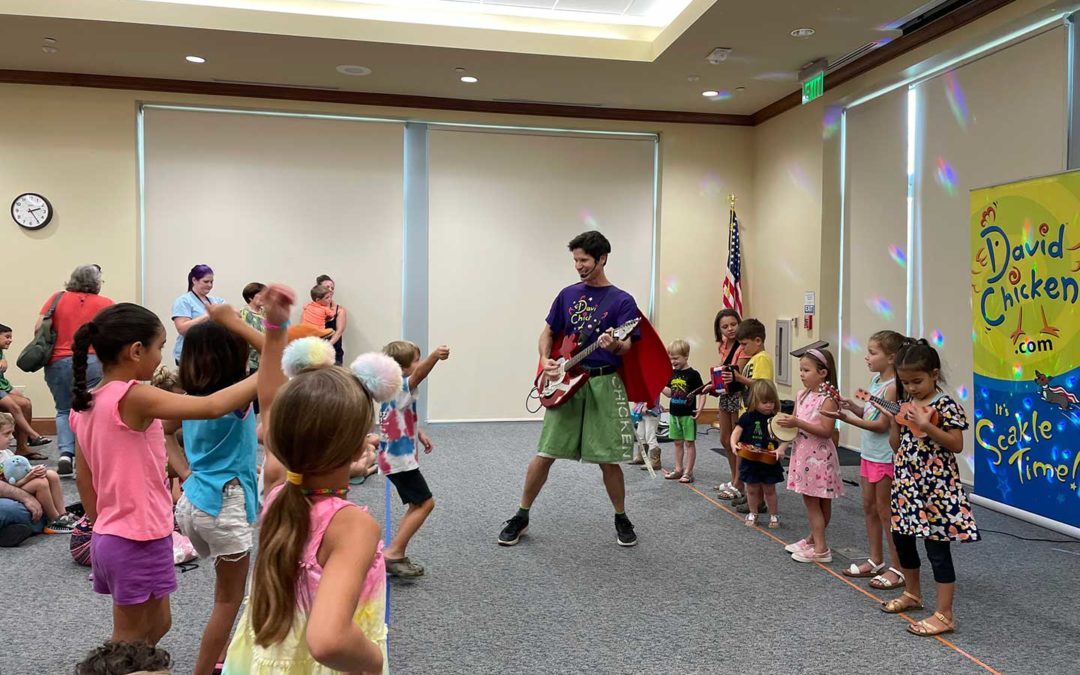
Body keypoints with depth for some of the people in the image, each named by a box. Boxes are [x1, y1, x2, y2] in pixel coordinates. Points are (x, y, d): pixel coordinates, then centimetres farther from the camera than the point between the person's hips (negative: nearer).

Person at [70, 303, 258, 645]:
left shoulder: (86, 405, 5)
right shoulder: (134, 396, -21)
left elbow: (83, 478, 12)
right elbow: (213, 407, -28)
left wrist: (101, 525, 21)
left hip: (109, 537, 8)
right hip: (138, 541, -8)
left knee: (157, 623, 22)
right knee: (130, 643, 9)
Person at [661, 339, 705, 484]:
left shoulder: (693, 374, -11)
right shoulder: (672, 373, 7)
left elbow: (702, 393, -11)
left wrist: (700, 408, -23)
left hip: (688, 414, -6)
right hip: (674, 413, 6)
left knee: (689, 443, 2)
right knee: (678, 442, 14)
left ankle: (688, 472, 8)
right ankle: (678, 469, 23)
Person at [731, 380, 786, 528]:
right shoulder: (748, 417, -8)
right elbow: (736, 431, -9)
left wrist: (781, 449, -25)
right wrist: (734, 444, -27)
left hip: (770, 462, 0)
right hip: (750, 460, 0)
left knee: (769, 489, 11)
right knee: (752, 489, 12)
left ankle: (774, 515, 27)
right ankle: (753, 513, 30)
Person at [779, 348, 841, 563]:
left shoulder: (827, 399, -15)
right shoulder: (801, 395, 8)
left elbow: (826, 431, -21)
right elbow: (797, 423, 17)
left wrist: (798, 423, -25)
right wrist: (787, 424, -5)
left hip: (819, 456, -7)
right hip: (803, 453, 7)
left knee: (816, 502, -1)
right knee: (810, 500, 16)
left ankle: (821, 549, 7)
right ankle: (813, 539, 28)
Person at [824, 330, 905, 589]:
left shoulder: (893, 386, -19)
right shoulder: (876, 380, 8)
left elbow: (881, 424, -21)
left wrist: (848, 418, -26)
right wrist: (851, 405, -2)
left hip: (885, 457, -9)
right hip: (869, 453, 9)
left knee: (885, 511, 0)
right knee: (869, 507, 16)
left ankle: (898, 569, 12)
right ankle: (876, 561, 29)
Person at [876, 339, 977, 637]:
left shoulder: (946, 406, -12)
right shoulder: (905, 403, 8)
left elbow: (957, 445, -15)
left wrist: (926, 427, -25)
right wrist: (894, 419, -5)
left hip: (936, 487, -8)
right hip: (907, 483, 8)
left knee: (937, 549, -3)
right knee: (901, 539, 17)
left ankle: (944, 615, 6)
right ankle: (912, 594, 38)